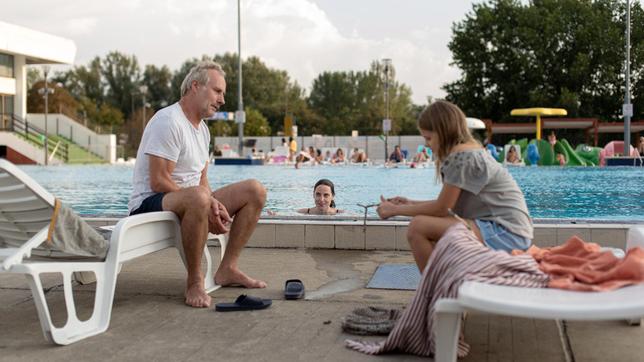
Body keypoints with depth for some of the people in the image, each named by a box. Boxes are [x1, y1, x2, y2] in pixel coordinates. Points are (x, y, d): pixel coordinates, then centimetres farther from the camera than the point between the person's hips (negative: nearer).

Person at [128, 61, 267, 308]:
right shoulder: (169, 121, -16)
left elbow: (202, 180, 13)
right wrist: (207, 207, -22)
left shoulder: (202, 128, 15)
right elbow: (159, 182, -22)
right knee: (198, 198, -42)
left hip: (188, 202, 10)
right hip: (149, 204, -10)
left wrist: (213, 205, -10)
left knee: (255, 191, 1)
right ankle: (194, 280, -25)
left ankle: (227, 269, 1)